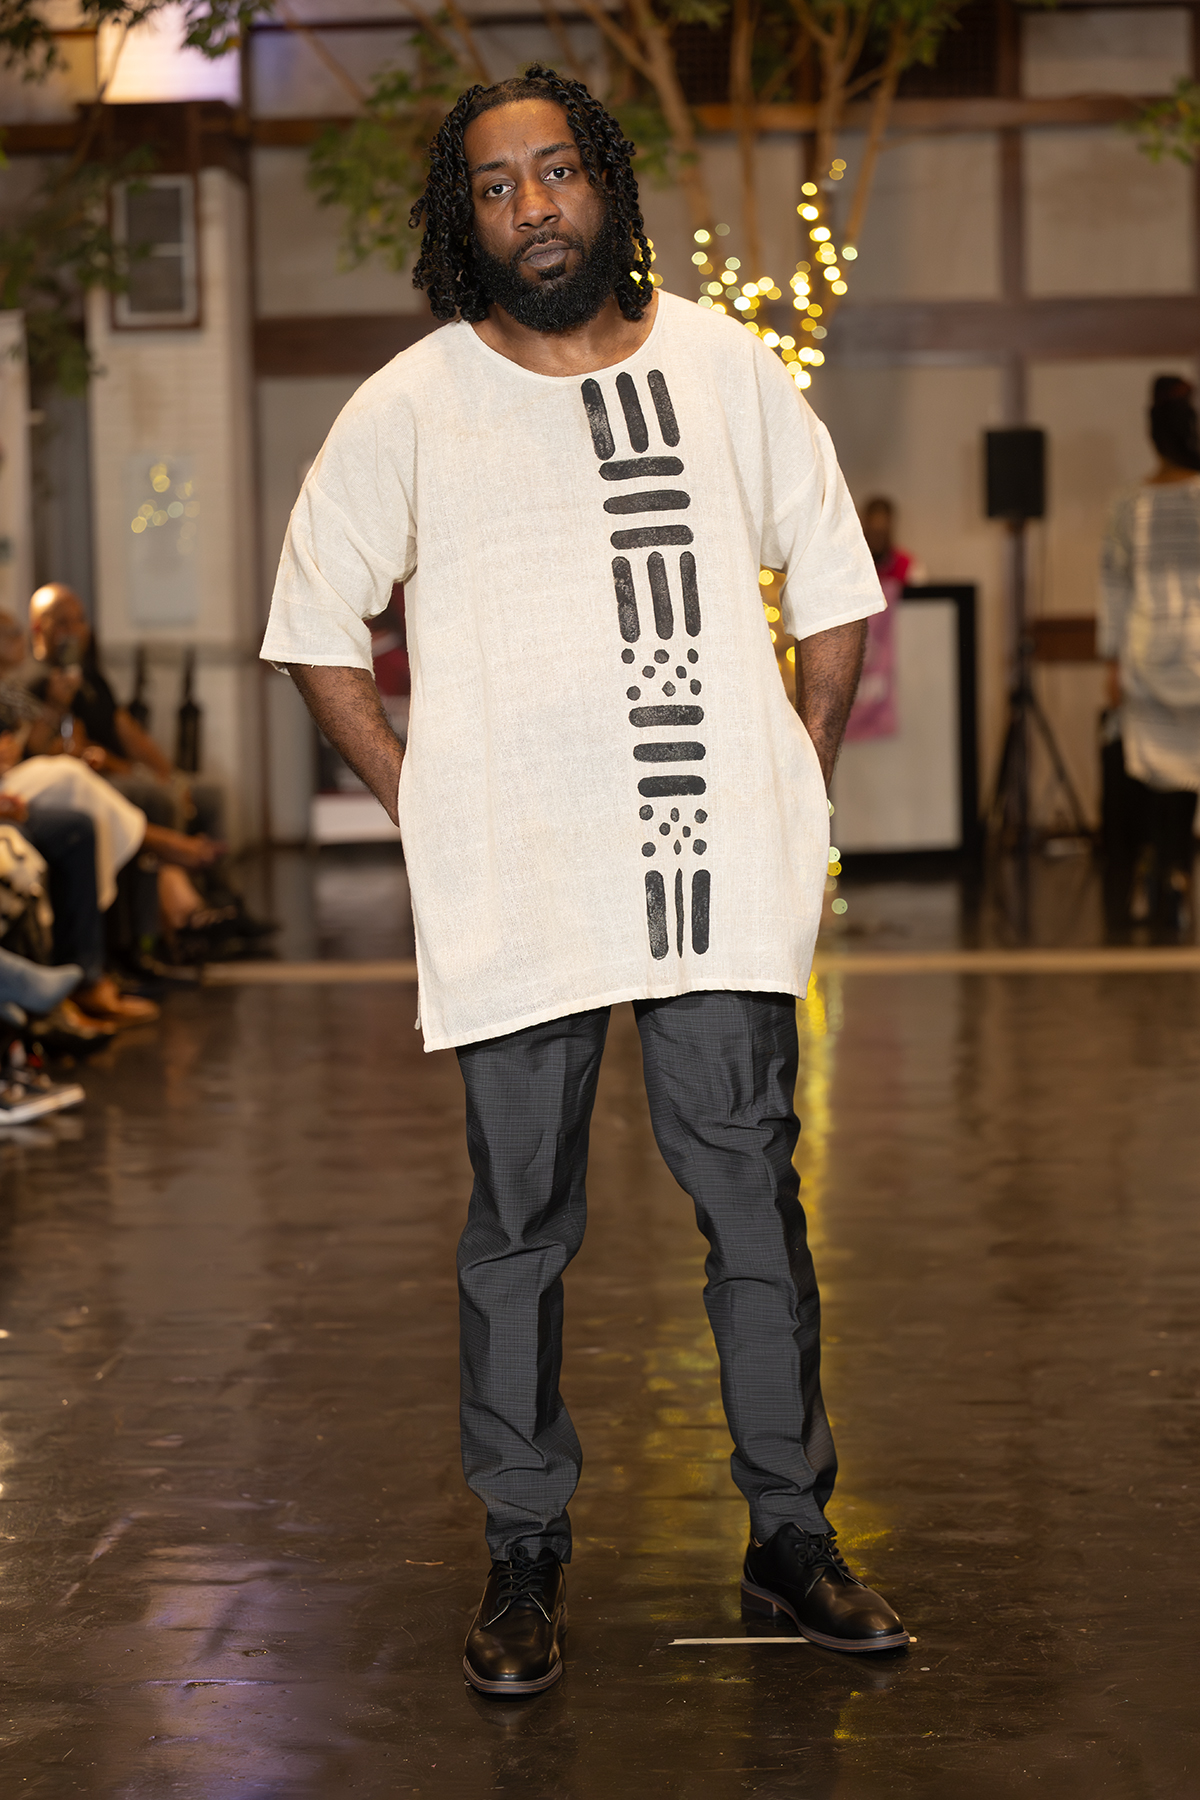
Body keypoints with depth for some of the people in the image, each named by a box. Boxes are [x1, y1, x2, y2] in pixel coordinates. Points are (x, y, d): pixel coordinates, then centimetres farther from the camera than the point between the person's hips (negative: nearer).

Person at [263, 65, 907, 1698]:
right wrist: (426, 809, 2)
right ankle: (525, 1558, 16)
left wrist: (793, 792, 9)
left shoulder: (727, 370, 7)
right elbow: (315, 629, 10)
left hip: (722, 875, 2)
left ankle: (790, 1535, 18)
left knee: (758, 1207, 5)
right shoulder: (409, 409, 1)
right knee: (520, 1224, 3)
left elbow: (836, 587, 16)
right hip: (518, 890, -1)